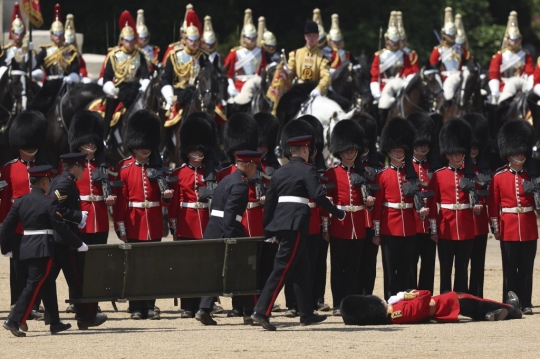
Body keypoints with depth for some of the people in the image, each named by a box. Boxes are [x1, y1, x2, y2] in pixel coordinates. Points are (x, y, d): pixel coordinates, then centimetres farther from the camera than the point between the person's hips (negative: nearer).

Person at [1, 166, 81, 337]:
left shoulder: (20, 202, 6)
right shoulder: (49, 202, -11)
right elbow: (61, 227, -11)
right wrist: (79, 244, -1)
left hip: (26, 247, 7)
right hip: (43, 249, -7)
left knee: (47, 284, 17)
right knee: (34, 284, -7)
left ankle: (55, 323, 23)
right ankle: (14, 321, -17)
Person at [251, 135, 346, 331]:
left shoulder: (279, 172, 15)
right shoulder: (307, 170, -6)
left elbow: (269, 202, 16)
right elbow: (318, 196, -18)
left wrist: (269, 232, 21)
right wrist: (338, 213, -7)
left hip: (279, 221, 8)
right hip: (296, 225, -8)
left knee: (302, 268, 17)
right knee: (282, 269, -10)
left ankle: (306, 314, 22)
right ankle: (262, 311, -18)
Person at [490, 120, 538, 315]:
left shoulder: (531, 175, 7)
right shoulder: (499, 177, 0)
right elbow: (493, 204, 0)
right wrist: (495, 227, -3)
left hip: (529, 229, 2)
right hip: (509, 230, -2)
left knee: (526, 268, 4)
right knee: (510, 269, 2)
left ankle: (525, 303, 9)